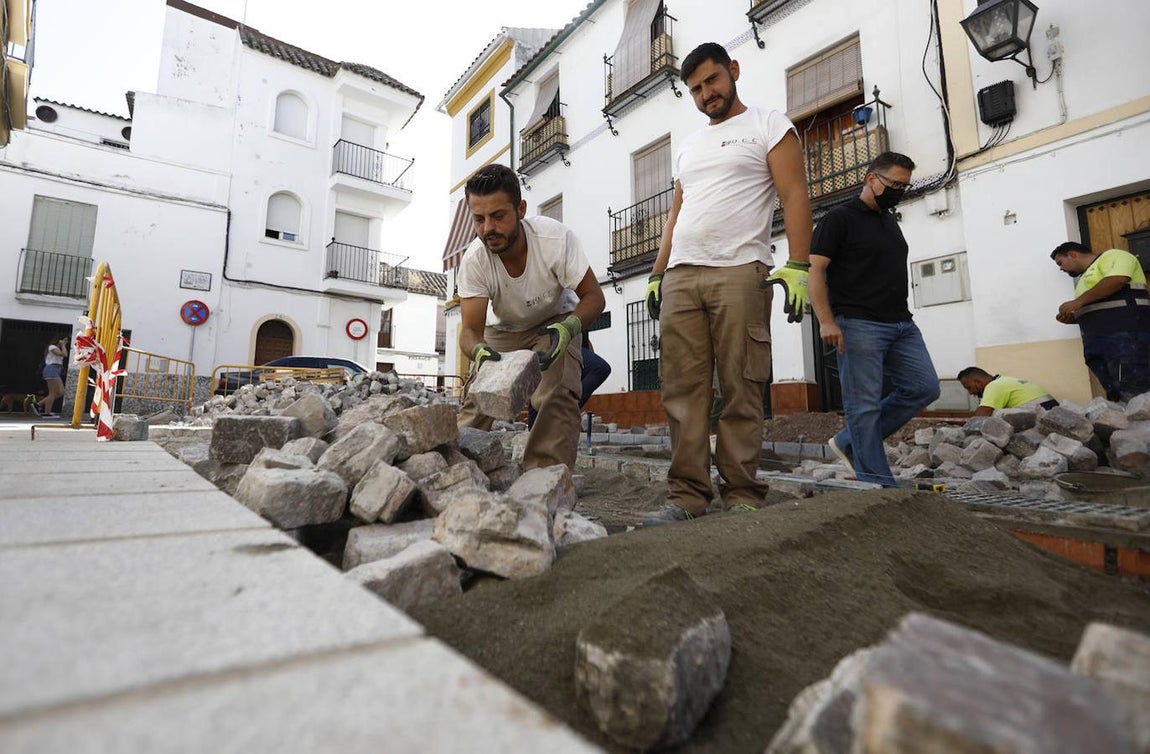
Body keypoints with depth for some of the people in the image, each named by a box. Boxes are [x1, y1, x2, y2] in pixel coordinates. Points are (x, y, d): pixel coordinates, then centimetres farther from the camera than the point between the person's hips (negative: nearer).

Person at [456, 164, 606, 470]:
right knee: (478, 399, -7)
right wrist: (480, 351, -51)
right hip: (503, 329, 2)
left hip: (557, 322, -2)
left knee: (556, 398, -23)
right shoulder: (473, 261, -26)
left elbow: (594, 296, -25)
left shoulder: (556, 238, -32)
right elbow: (470, 329, -27)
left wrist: (567, 328, -46)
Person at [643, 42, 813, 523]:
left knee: (741, 392, -7)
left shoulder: (769, 126, 11)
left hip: (739, 272, -5)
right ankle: (688, 495, 2)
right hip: (680, 277, 5)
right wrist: (656, 275, 14)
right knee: (683, 391, -3)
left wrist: (798, 265, -13)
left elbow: (795, 196, 0)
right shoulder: (687, 147, 28)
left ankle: (742, 497, 2)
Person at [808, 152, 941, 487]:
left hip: (901, 324, 9)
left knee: (924, 388, 5)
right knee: (865, 405, -6)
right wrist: (826, 320, -21)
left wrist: (900, 315, 23)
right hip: (858, 325, -8)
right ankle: (878, 483, 2)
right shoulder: (839, 218, -2)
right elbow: (815, 270, -11)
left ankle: (849, 443, 12)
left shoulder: (891, 221, 23)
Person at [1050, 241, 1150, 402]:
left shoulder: (1111, 256, 6)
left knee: (1134, 398, -16)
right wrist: (1072, 318, 15)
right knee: (1116, 398, 0)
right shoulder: (1085, 279, 32)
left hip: (1126, 337, -8)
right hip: (1098, 345, 8)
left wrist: (1077, 302, -11)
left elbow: (1117, 279, -15)